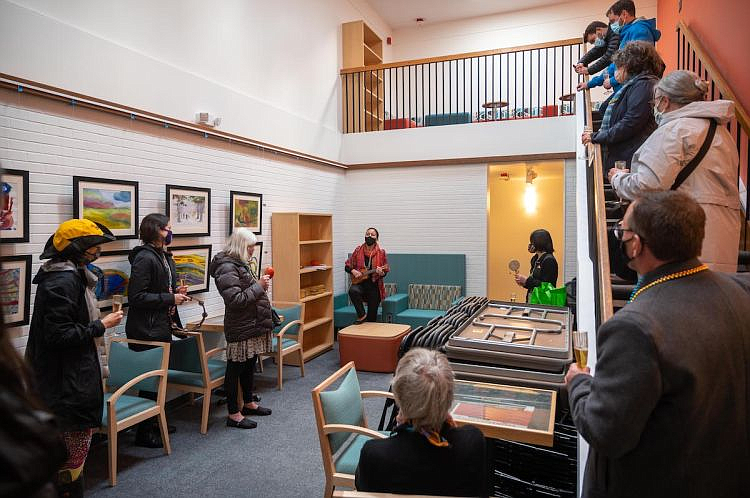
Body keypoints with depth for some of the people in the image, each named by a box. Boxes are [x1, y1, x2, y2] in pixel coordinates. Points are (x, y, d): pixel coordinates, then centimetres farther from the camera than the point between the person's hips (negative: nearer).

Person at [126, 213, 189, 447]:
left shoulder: (164, 256, 11)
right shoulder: (144, 258, -18)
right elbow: (136, 297, -22)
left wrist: (176, 291, 4)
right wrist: (171, 298, -19)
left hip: (162, 326, 10)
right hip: (147, 330, -10)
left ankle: (155, 422, 34)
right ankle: (144, 432, 15)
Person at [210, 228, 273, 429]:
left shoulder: (239, 264, 13)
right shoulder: (227, 268, -18)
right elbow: (236, 300, -24)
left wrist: (260, 283, 8)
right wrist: (258, 286, -20)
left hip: (252, 324, 10)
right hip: (241, 329, -10)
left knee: (249, 366, 20)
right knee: (235, 369, 2)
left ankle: (249, 403, 35)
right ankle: (234, 414, 12)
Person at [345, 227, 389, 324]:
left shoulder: (381, 252, -3)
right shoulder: (358, 250, 1)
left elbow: (385, 271, 0)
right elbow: (347, 266, 8)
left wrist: (381, 273, -21)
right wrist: (353, 271, -12)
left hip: (374, 285, -1)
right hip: (360, 283, 1)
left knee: (372, 317, 2)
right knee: (353, 290, -34)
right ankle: (362, 315, -16)